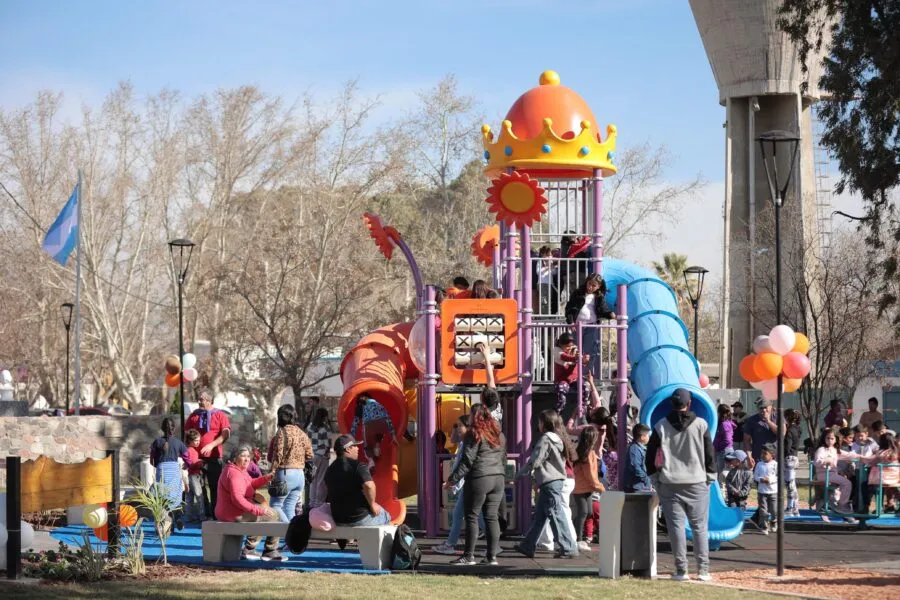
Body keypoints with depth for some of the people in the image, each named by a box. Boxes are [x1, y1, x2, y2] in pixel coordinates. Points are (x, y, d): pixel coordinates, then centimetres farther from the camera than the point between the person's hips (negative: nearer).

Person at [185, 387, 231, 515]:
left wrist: (211, 445, -19)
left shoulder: (220, 415, 1)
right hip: (197, 457, 2)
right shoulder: (194, 416, 10)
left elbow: (226, 435, -8)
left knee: (215, 487, 1)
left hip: (214, 458, -2)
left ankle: (214, 514, 7)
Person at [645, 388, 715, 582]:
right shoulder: (700, 425, -1)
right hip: (697, 483, 0)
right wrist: (709, 478, 10)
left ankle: (681, 570, 0)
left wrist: (655, 479, 13)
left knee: (676, 526, 2)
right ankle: (703, 570, 1)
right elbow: (710, 453, 1)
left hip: (669, 484, 0)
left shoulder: (661, 426, 1)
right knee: (700, 526, 5)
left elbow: (650, 455, 4)